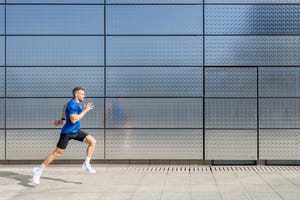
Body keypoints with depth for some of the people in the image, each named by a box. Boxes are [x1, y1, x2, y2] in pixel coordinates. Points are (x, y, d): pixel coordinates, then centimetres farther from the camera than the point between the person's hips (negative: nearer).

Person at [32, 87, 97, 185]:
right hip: (67, 132, -9)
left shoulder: (76, 102, 8)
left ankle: (86, 165, 3)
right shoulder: (73, 104, -20)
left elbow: (65, 106, 27)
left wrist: (62, 119, 26)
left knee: (92, 141, -3)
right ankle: (39, 170, 6)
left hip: (76, 131, 9)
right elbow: (73, 120, -30)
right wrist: (85, 110, -24)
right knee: (57, 153, -5)